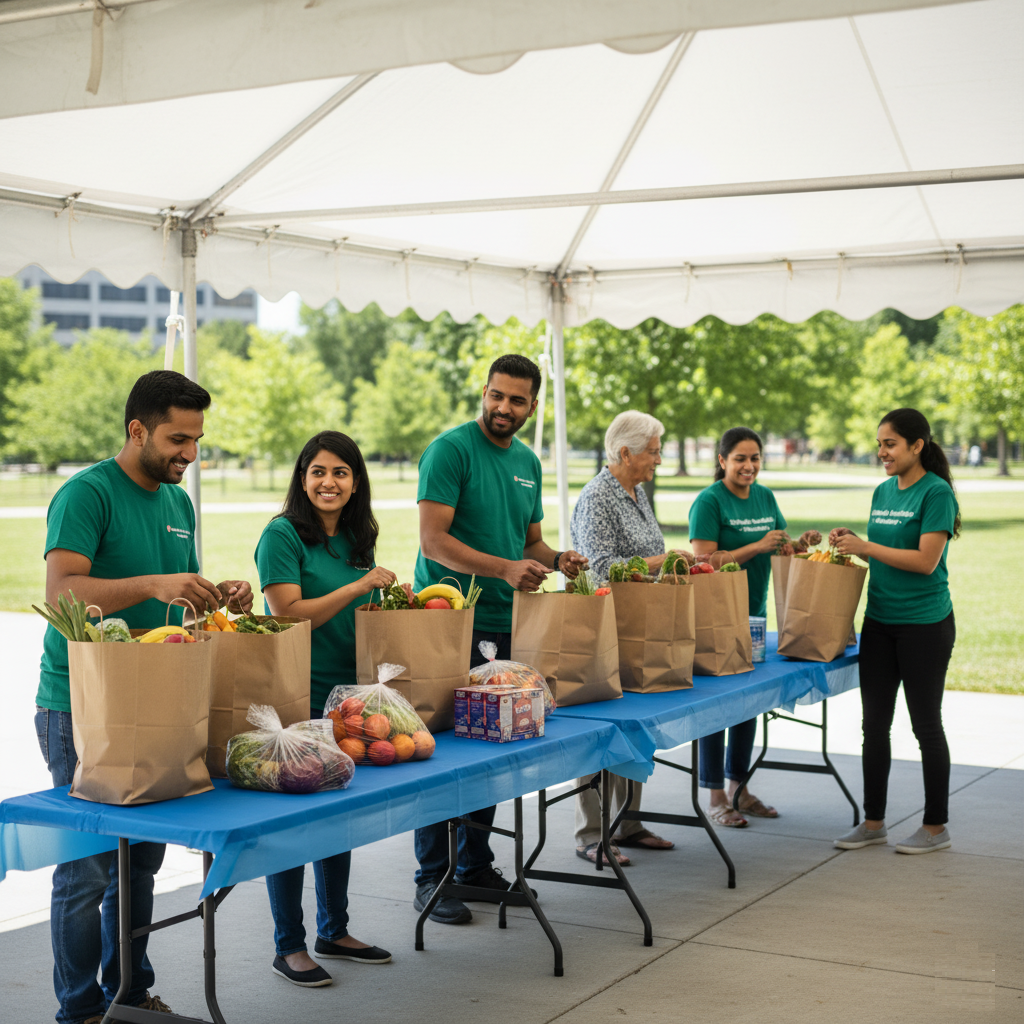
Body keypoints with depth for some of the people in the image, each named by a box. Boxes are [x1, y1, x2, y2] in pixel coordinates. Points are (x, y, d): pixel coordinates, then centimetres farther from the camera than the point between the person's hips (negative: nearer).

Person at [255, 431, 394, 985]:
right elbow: (288, 615, -18)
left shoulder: (357, 539, 12)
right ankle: (288, 946, 11)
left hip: (348, 694, 7)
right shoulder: (282, 534, -10)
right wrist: (357, 587, -21)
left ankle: (334, 931, 28)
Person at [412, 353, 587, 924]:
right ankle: (432, 878, 6)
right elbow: (434, 540, -17)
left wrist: (555, 559, 1)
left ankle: (476, 864, 26)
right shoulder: (451, 449, -10)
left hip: (504, 624, 7)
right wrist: (506, 569, -26)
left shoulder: (528, 462, 13)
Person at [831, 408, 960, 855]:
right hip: (880, 621, 7)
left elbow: (926, 561, -19)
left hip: (924, 625, -7)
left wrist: (865, 547, -18)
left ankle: (936, 827, 15)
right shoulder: (883, 491, 10)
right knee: (875, 722, 10)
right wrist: (851, 542, 0)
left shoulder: (936, 493, -12)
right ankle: (873, 821, 20)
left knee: (926, 723, 3)